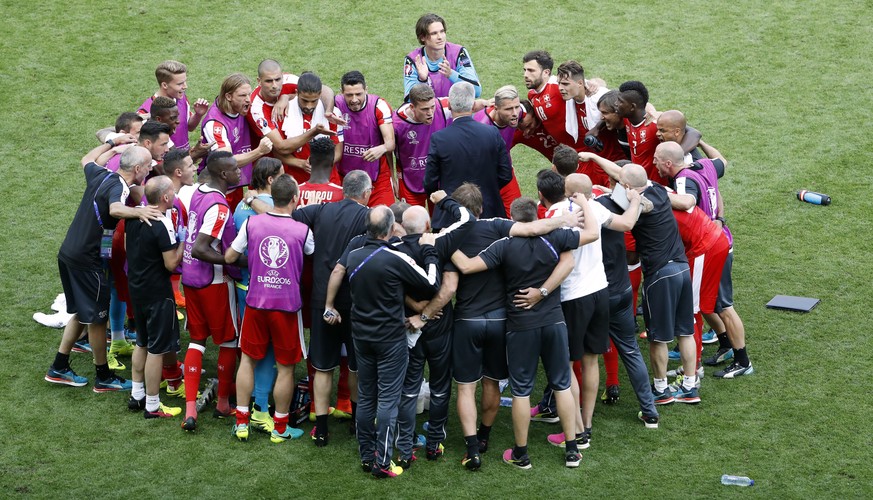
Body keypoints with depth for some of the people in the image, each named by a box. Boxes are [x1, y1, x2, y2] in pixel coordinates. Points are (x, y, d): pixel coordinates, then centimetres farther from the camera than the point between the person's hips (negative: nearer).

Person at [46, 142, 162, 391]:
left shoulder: (100, 175, 4)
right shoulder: (119, 188, -21)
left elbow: (87, 160, 28)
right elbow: (116, 209, -44)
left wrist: (113, 142, 35)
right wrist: (138, 211, -59)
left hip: (68, 253, 9)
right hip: (87, 262, -9)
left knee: (82, 313, 21)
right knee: (97, 318, 5)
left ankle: (59, 368, 27)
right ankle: (104, 377, 17)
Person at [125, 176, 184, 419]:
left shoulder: (134, 216, 0)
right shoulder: (163, 226, -24)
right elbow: (171, 264, -21)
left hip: (136, 287, 8)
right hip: (157, 293, -8)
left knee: (142, 343, 23)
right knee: (157, 349, 2)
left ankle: (137, 395, 32)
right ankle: (152, 406, 9)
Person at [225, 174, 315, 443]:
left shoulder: (251, 223, -6)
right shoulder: (302, 230, -11)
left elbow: (229, 257, 4)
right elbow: (312, 253, 10)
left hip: (256, 302, 2)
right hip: (287, 305, -2)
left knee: (248, 358, 17)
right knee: (286, 367, 10)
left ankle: (241, 422, 18)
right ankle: (280, 427, 17)